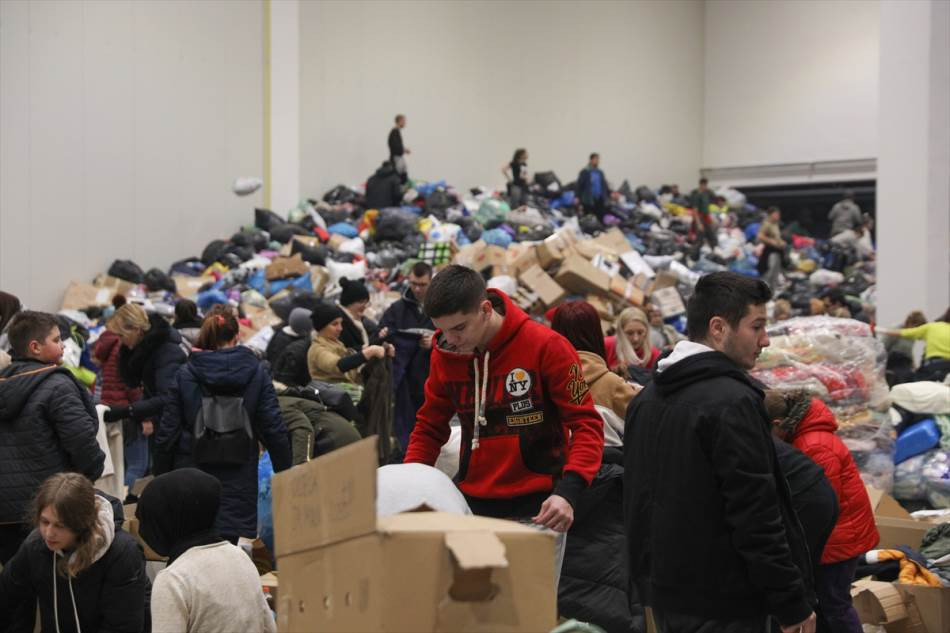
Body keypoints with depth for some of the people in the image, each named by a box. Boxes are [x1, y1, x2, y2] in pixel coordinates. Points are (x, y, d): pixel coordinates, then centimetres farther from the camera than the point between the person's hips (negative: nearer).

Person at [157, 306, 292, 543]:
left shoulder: (185, 374, 1)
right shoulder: (257, 373, 1)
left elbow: (168, 432, 2)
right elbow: (274, 428, -2)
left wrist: (160, 478, 11)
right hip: (239, 477, 0)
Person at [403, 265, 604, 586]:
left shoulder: (546, 346, -12)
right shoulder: (445, 354, 1)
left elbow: (586, 424, -10)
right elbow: (430, 427, 13)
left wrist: (568, 492, -24)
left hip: (535, 509, -4)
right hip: (470, 504, 4)